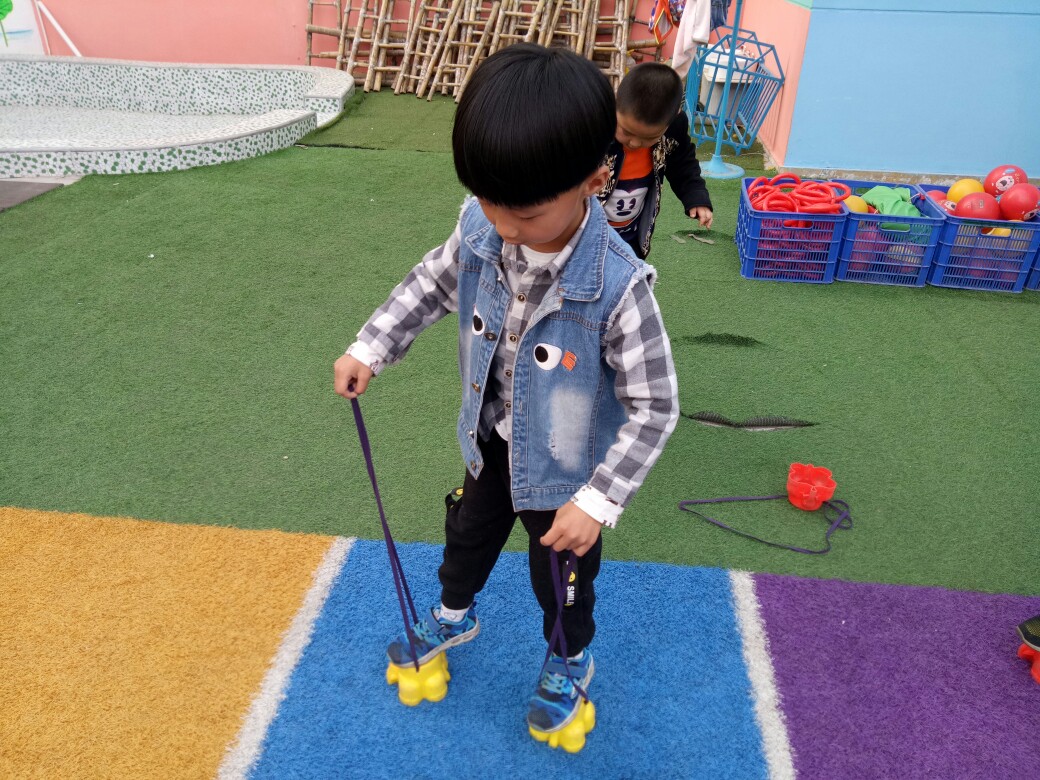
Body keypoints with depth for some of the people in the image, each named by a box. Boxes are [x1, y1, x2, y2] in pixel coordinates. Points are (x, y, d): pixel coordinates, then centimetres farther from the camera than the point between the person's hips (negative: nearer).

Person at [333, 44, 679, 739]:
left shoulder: (618, 287, -36)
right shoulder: (481, 228, -21)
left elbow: (654, 409, -26)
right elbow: (433, 282, 2)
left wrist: (596, 502, -25)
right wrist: (370, 349, -1)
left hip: (564, 469, -5)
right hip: (492, 442, 5)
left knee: (561, 578, 20)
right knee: (469, 532, 30)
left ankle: (572, 662, 54)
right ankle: (455, 615, 63)